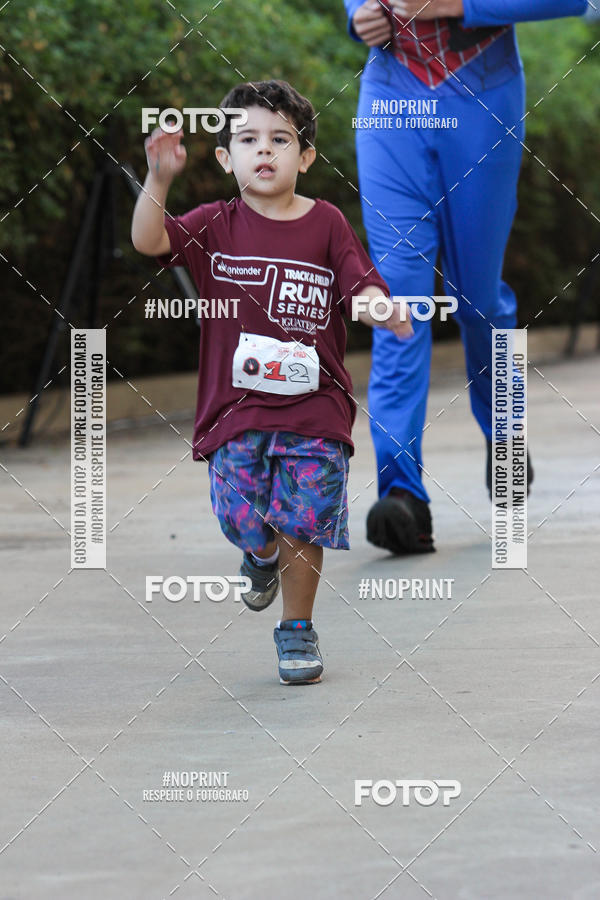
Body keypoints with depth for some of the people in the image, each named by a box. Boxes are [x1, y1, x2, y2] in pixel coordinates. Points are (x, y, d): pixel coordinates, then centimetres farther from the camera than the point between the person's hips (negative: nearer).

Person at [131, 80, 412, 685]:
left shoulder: (326, 223, 4)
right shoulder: (215, 226, 3)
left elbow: (359, 289, 1)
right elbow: (149, 241, -10)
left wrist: (382, 308, -22)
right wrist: (159, 180, -27)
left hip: (313, 405, 0)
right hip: (236, 404, 0)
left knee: (304, 522, -3)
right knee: (242, 519, -9)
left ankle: (297, 629, 18)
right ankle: (262, 556, 29)